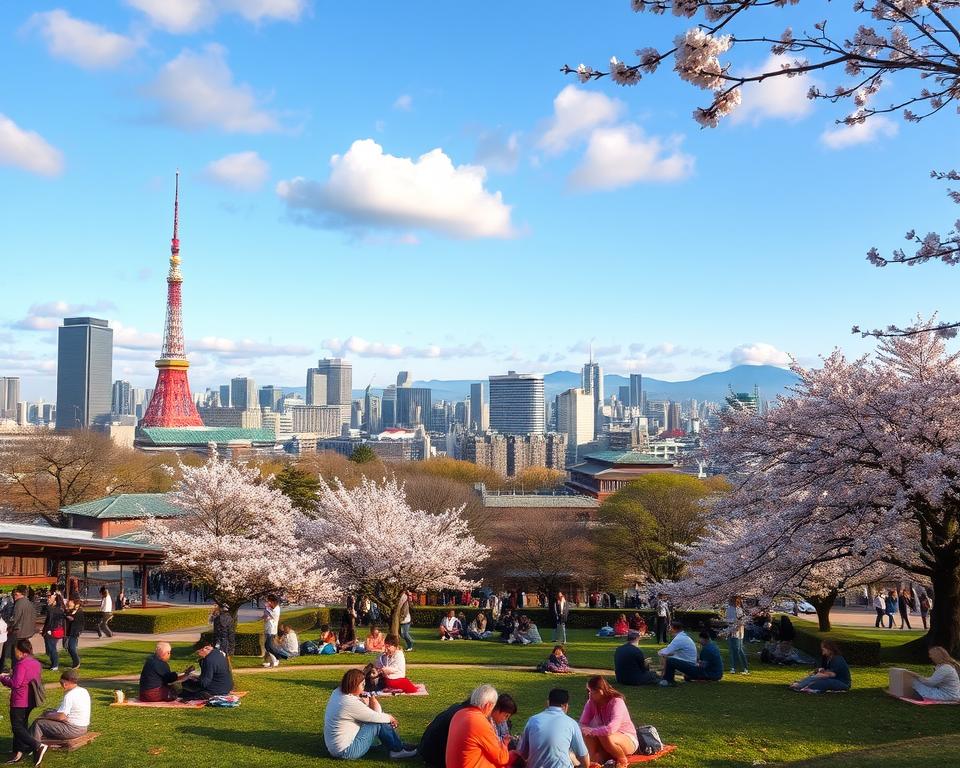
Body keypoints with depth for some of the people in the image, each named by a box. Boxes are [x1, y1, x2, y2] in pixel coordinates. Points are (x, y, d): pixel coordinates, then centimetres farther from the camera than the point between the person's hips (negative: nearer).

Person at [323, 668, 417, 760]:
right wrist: (390, 718, 5)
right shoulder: (351, 703, -26)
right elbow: (376, 718, -14)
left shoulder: (337, 692, 1)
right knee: (379, 723, -6)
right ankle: (398, 750, 9)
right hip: (346, 752, -9)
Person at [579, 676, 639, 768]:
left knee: (605, 737, -37)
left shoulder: (616, 702, -28)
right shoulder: (591, 702, -9)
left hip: (628, 740, -5)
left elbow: (611, 729, -41)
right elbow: (583, 724, -10)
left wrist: (591, 731, -34)